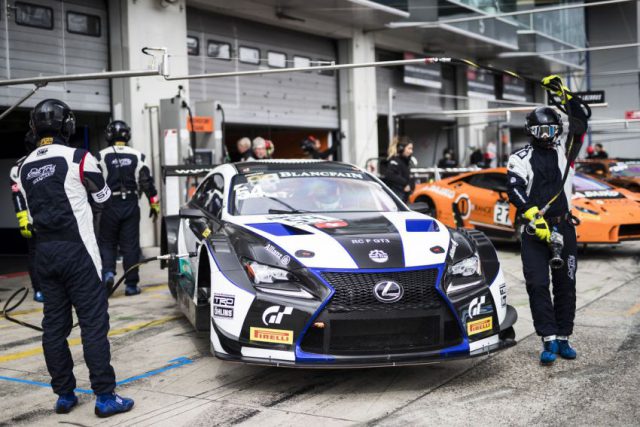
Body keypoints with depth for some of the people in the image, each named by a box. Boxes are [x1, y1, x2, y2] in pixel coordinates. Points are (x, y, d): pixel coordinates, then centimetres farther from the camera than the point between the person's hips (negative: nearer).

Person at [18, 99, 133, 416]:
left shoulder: (25, 168, 10)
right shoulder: (79, 159, -9)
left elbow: (32, 212, 13)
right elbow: (102, 198, 3)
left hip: (44, 251, 6)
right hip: (76, 250, -6)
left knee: (54, 325, 10)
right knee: (93, 322, -3)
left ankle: (64, 395, 17)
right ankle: (105, 397, -1)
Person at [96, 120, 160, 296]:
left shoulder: (101, 156, -2)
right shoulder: (137, 156, 3)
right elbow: (147, 182, 4)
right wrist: (155, 204, 10)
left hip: (109, 206, -1)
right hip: (131, 205, 1)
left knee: (107, 243, 13)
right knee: (130, 245, 5)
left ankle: (108, 272, -10)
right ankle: (131, 285, 8)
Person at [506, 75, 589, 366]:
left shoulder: (564, 151, 12)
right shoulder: (520, 158, 4)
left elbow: (580, 123, 4)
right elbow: (515, 191, -9)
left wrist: (565, 93, -1)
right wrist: (535, 219, -20)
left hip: (563, 227, 3)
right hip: (534, 230, -2)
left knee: (565, 285, 6)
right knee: (537, 285, -8)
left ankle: (563, 339, 15)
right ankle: (549, 340, -5)